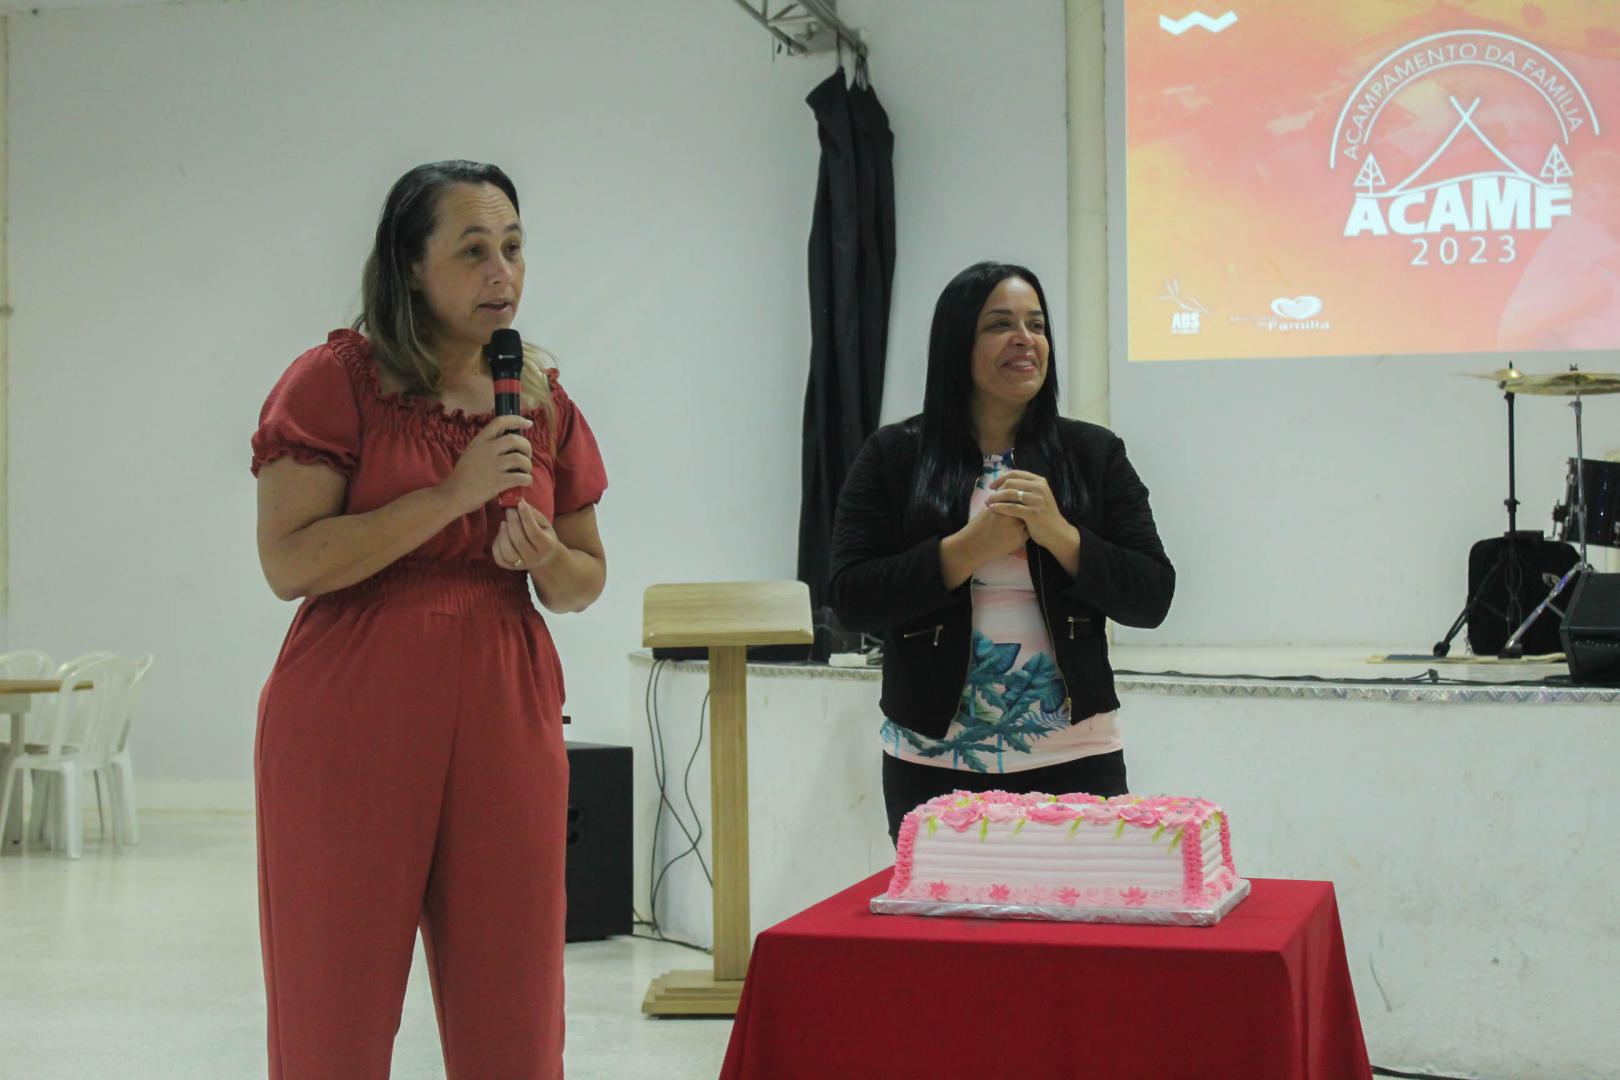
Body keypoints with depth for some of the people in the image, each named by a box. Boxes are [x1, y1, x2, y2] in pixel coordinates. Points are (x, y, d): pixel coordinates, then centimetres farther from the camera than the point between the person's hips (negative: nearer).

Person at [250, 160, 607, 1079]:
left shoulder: (544, 403, 12)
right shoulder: (334, 381, -2)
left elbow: (587, 582, 19)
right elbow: (289, 563, -12)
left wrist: (546, 557, -4)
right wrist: (453, 497, -15)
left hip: (504, 719, 4)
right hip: (353, 722, -4)